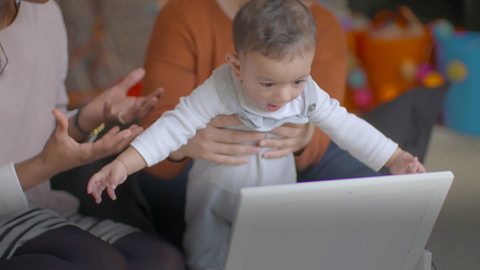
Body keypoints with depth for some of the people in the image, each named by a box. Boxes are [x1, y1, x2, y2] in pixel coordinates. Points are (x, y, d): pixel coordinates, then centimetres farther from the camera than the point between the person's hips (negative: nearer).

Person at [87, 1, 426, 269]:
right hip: (215, 201, -3)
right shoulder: (218, 92, -30)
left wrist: (396, 159, -14)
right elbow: (175, 127, -31)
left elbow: (348, 127, -9)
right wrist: (123, 165, -40)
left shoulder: (308, 95, -18)